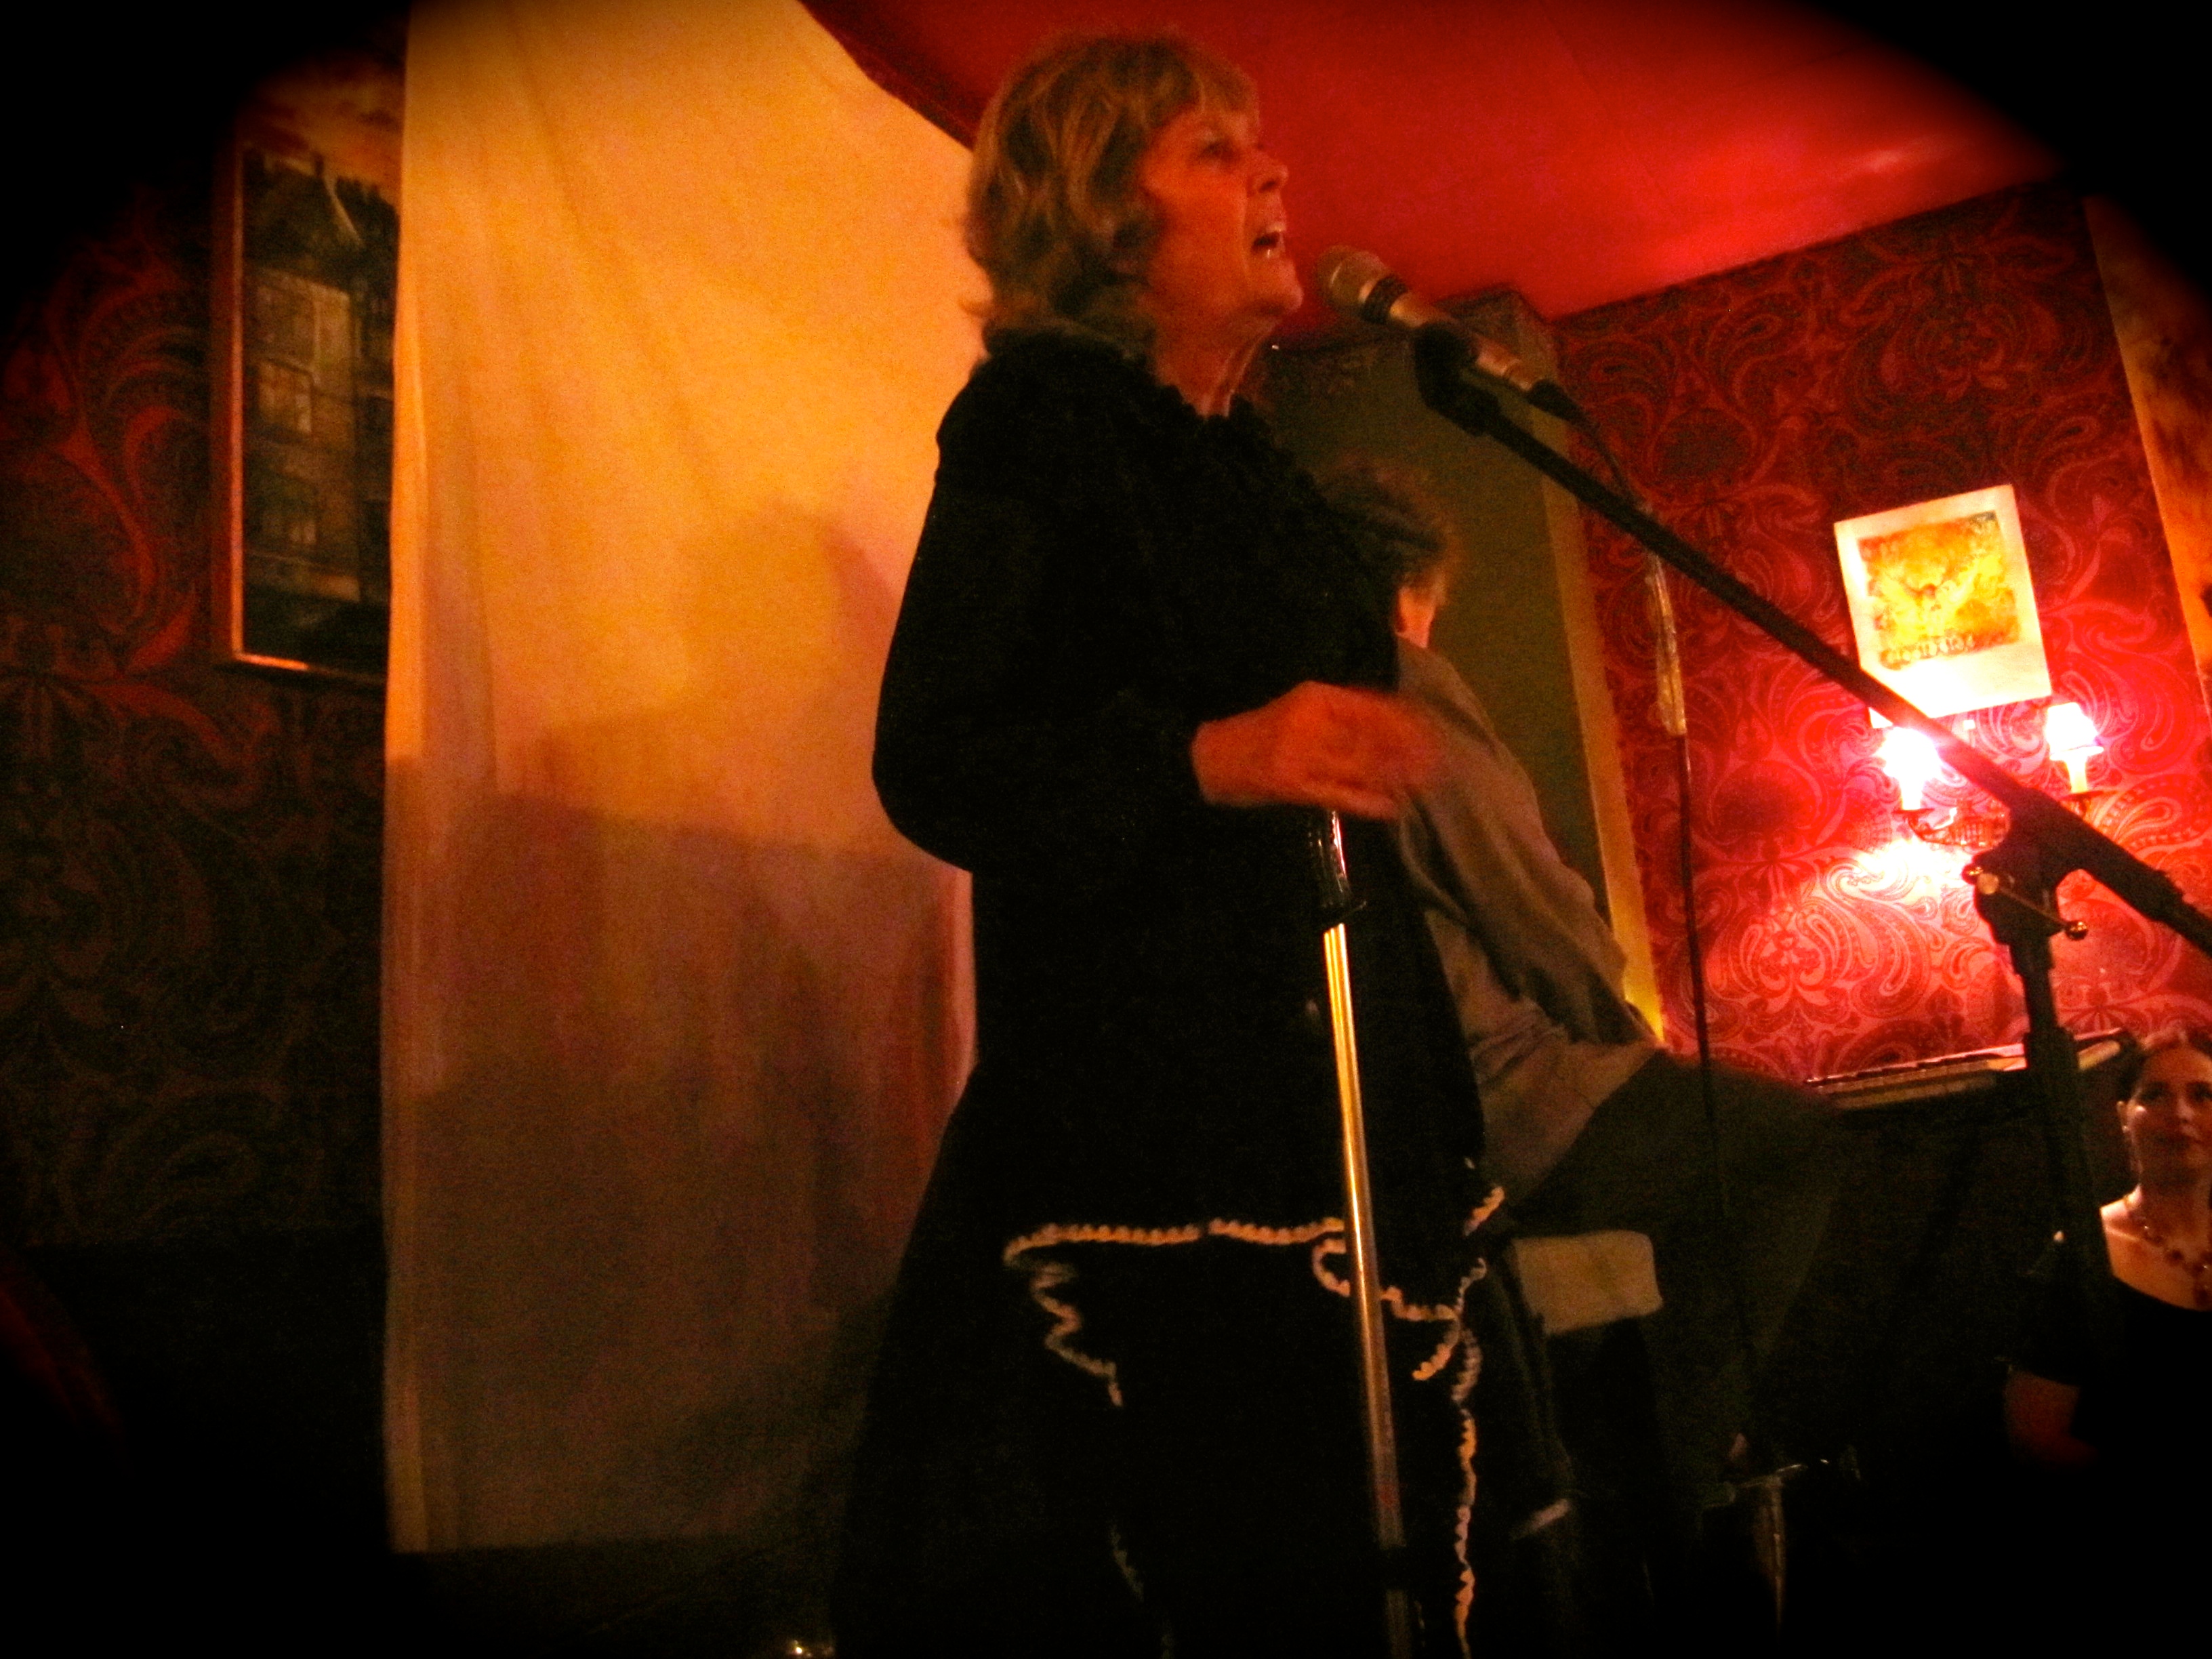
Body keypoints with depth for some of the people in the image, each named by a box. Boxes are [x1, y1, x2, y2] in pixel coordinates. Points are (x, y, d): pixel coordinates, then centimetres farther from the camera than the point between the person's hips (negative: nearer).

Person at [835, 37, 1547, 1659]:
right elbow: (932, 764, -12)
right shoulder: (1035, 422, -2)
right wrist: (1212, 756, -24)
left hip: (1331, 1107, 7)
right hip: (1138, 1112, -7)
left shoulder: (1260, 467, 20)